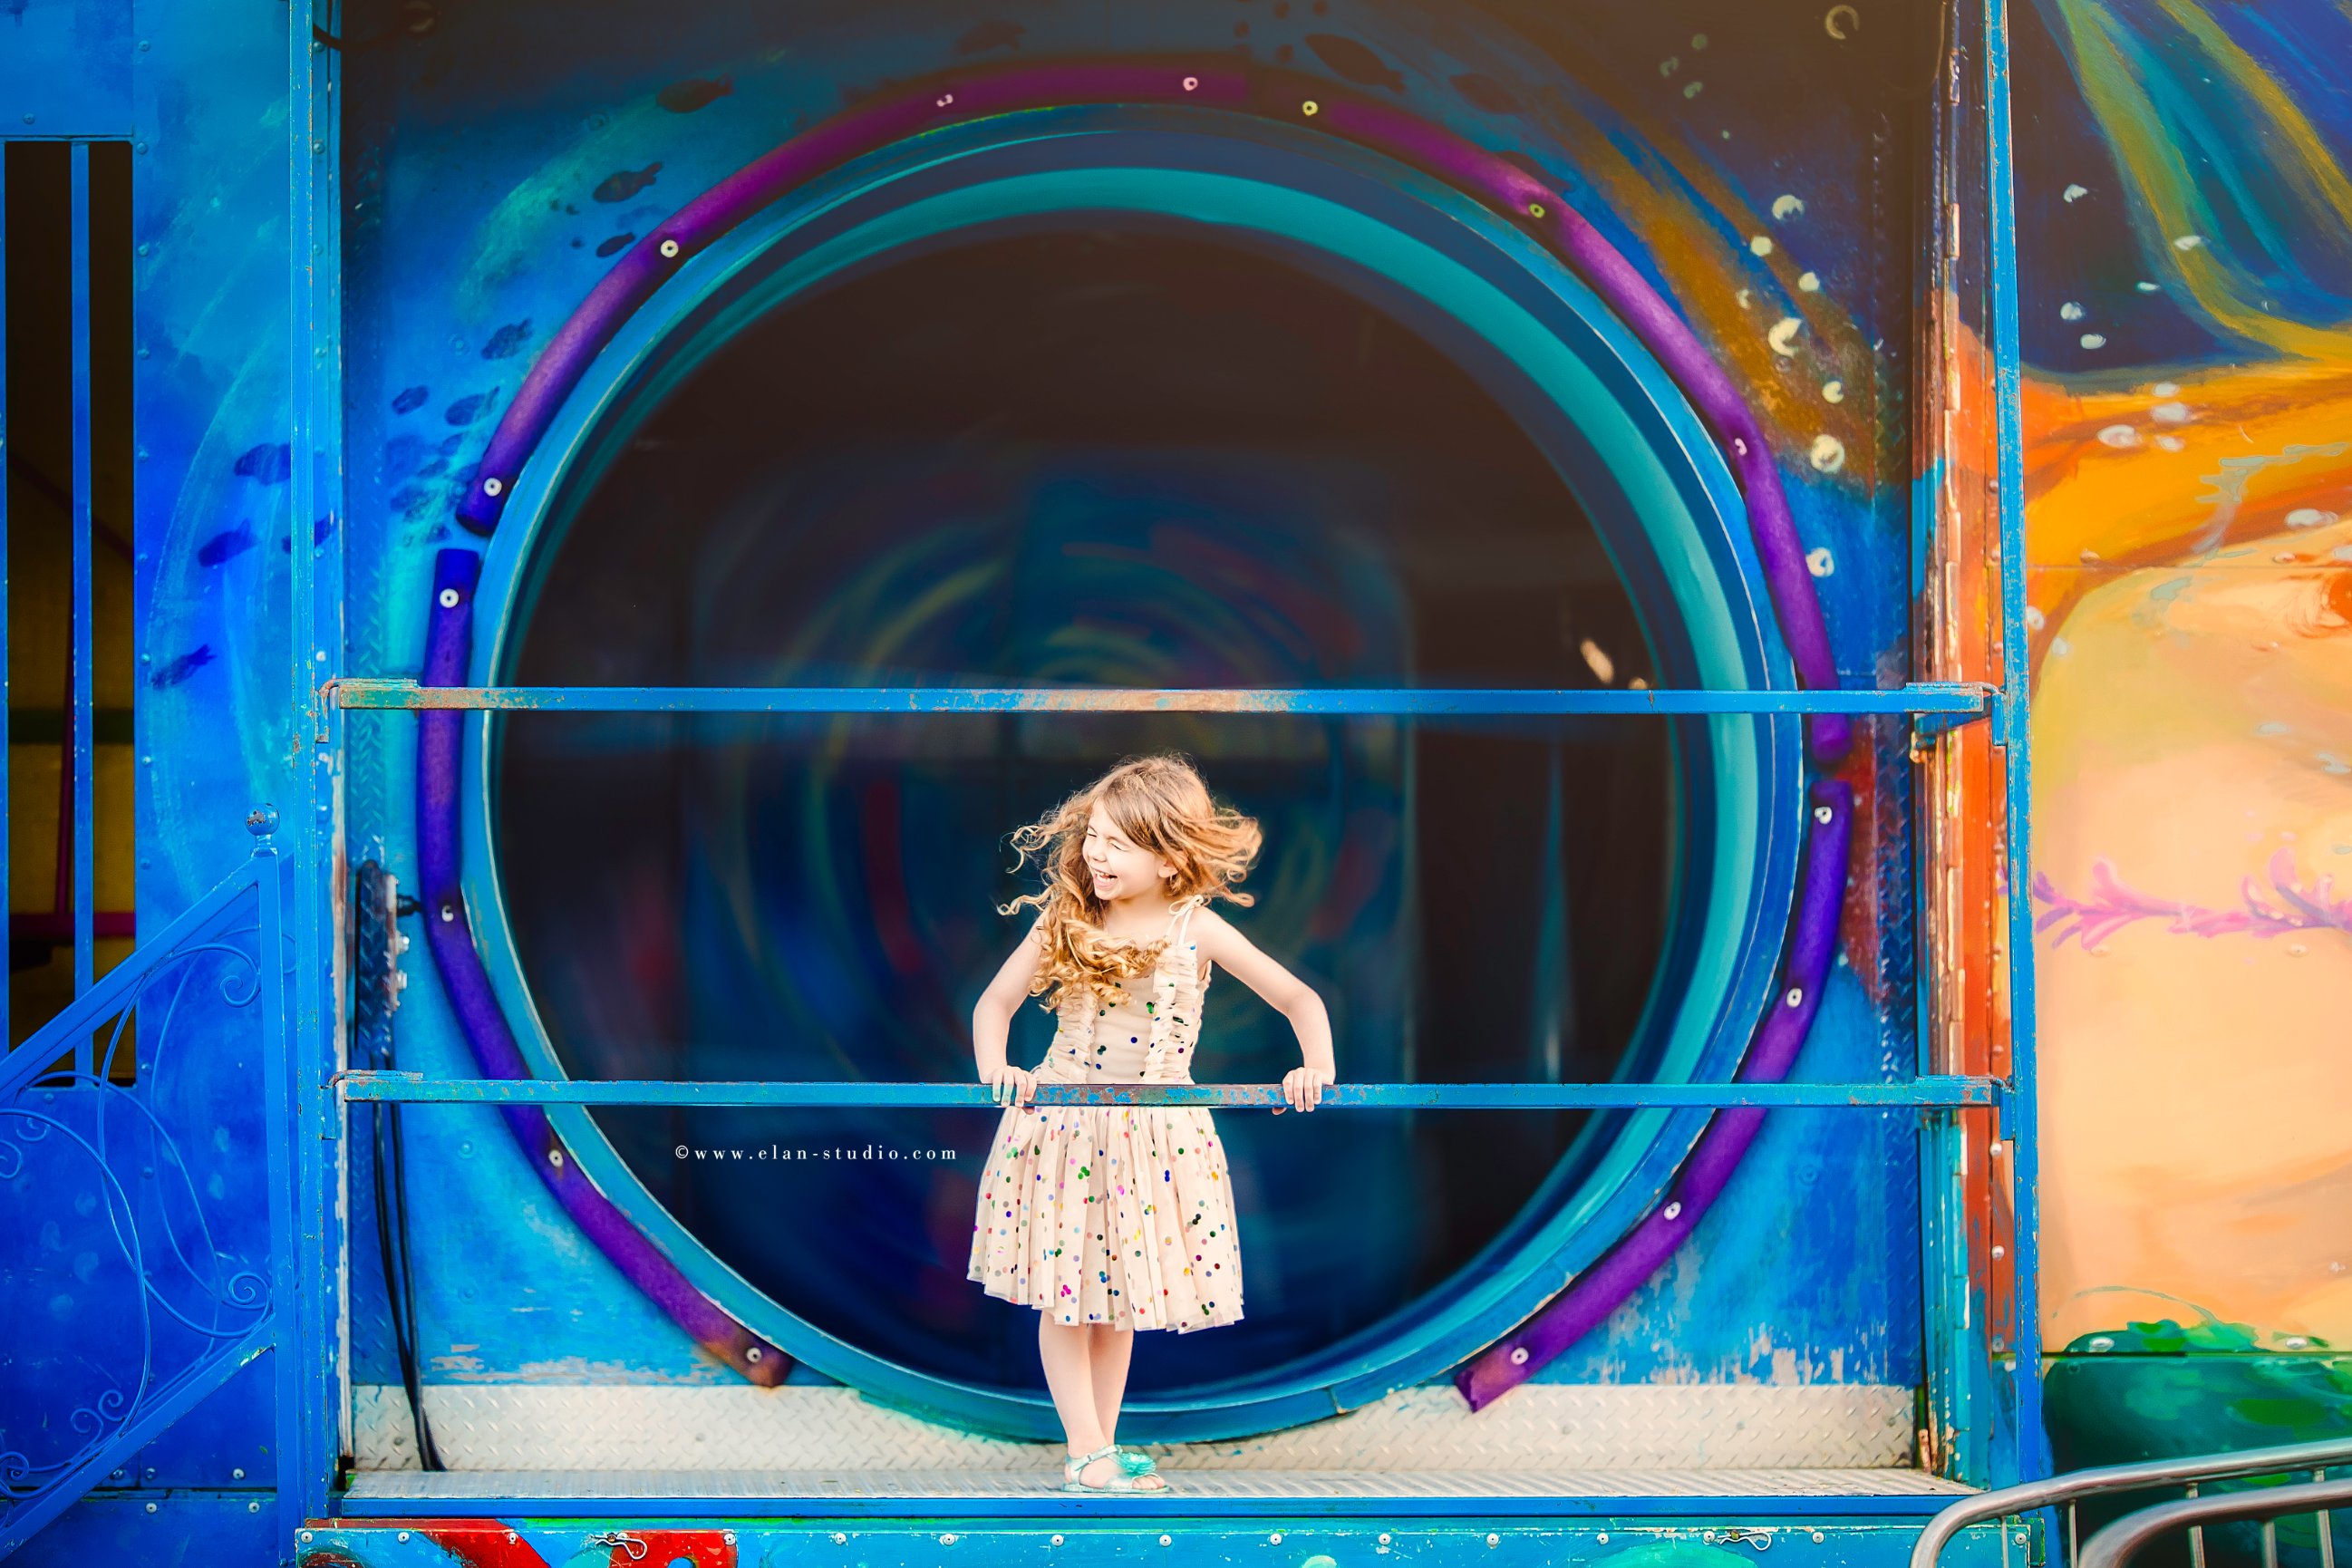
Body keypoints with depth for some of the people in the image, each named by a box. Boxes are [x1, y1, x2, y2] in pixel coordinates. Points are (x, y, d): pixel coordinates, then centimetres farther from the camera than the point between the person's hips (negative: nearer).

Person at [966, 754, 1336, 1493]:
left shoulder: (1196, 929, -8)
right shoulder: (1065, 921, -5)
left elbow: (1299, 998, -6)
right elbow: (996, 1000, 0)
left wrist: (1316, 1068, -24)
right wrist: (994, 1067, -19)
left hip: (1152, 1135, 0)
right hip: (1063, 1126, 0)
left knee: (1121, 1294, 11)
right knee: (1065, 1297, 1)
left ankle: (1102, 1449, 24)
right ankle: (1085, 1457, 10)